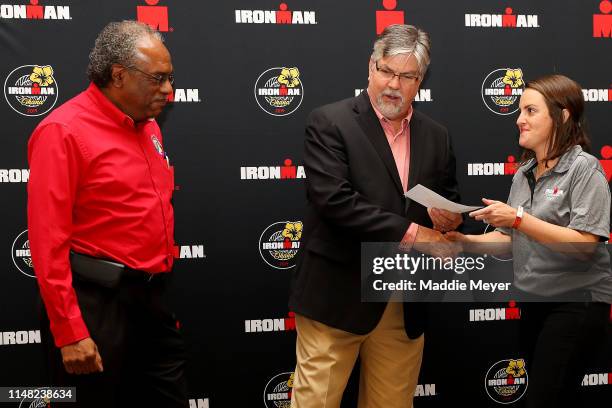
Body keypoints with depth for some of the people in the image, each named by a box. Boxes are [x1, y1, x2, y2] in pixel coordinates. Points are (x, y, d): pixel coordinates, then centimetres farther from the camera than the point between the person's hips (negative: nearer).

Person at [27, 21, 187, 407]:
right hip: (100, 302, -7)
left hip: (153, 297, 8)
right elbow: (49, 241, -16)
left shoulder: (148, 126, 11)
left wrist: (163, 285, 16)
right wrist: (70, 332, -18)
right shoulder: (63, 131, -13)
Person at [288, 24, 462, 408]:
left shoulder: (437, 136, 11)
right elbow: (334, 199, -17)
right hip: (338, 295, -5)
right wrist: (409, 232, -18)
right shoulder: (330, 122, -6)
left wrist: (448, 218, -6)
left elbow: (450, 202, 18)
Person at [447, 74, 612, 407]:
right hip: (534, 301, 7)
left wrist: (518, 218, -24)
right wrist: (464, 240, -6)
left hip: (577, 302, -7)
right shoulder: (524, 173, 9)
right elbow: (508, 239, 10)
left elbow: (585, 245, -21)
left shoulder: (583, 168, -12)